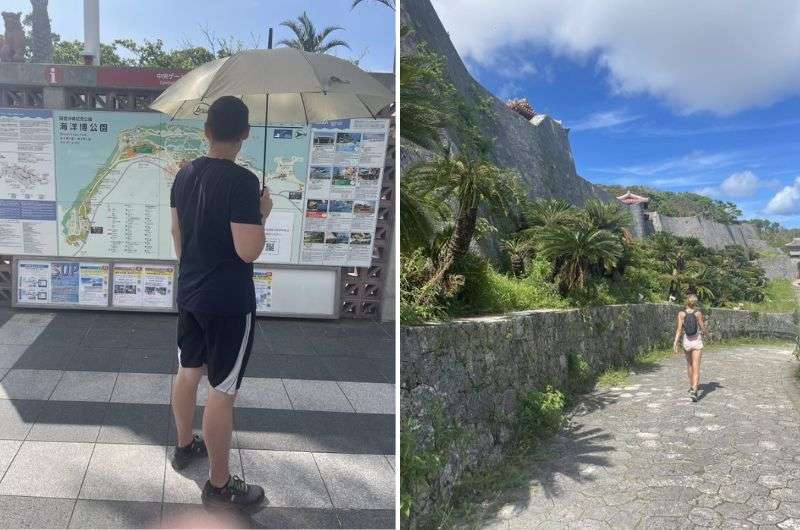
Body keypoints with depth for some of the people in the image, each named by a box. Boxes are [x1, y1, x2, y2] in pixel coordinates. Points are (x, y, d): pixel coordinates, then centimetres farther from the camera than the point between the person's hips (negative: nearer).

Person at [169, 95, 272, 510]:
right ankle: (219, 486, 14)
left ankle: (184, 446, 43)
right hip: (229, 301, -8)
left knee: (187, 371, 23)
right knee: (222, 392, 1)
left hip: (189, 292, 8)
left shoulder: (184, 175, 3)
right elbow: (248, 251, -24)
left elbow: (177, 234, 13)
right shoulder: (242, 181, -21)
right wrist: (263, 214, -8)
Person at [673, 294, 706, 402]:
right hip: (697, 342, -2)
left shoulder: (681, 314, -5)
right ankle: (693, 390, -24)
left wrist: (675, 342, -11)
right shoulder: (698, 313, -6)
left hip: (687, 341, 2)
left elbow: (679, 329, -12)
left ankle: (692, 386, 39)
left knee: (689, 364, 24)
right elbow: (703, 329, 1)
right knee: (696, 368, -7)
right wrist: (704, 324, 24)